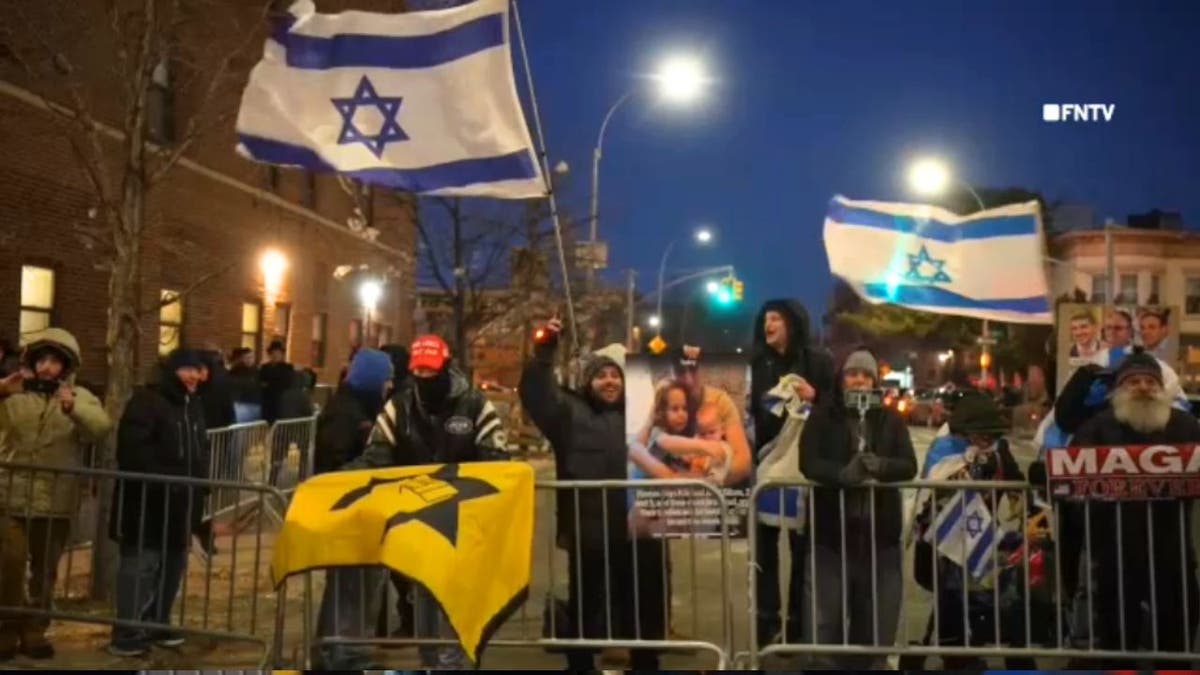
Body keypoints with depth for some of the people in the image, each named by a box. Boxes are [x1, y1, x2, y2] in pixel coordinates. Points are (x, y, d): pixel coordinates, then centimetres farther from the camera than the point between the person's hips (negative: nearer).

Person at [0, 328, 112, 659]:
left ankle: (34, 630, 26)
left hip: (56, 503, 1)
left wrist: (74, 408, -37)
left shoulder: (80, 397, 2)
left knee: (45, 571, 11)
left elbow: (101, 427, -18)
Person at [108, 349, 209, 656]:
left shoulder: (194, 405, 16)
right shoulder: (146, 401, -11)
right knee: (141, 565, -7)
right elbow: (132, 450, -20)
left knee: (173, 565, 14)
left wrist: (199, 487, 11)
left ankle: (157, 624, 27)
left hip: (181, 501, 9)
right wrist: (160, 483, -22)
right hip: (147, 501, -8)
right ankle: (125, 634, 0)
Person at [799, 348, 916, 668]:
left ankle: (869, 664, 22)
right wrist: (842, 473, -28)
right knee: (831, 615, 2)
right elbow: (808, 462, -8)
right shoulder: (823, 416, 2)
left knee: (878, 615, 7)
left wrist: (881, 465, -21)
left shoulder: (891, 419, 10)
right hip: (833, 528, -2)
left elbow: (909, 465, 1)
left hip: (880, 528, 2)